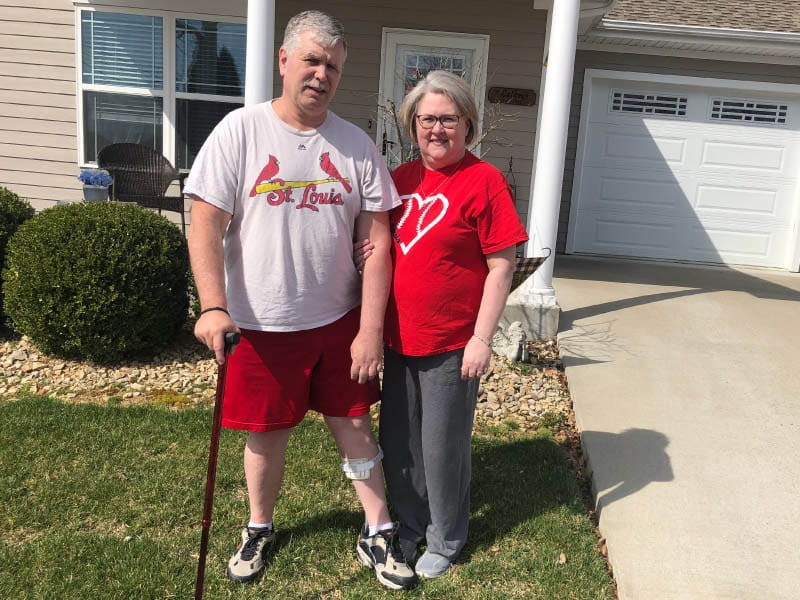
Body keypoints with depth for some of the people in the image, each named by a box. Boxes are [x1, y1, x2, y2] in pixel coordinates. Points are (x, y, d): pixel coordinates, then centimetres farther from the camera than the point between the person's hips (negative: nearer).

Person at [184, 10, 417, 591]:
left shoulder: (356, 145, 0)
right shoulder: (241, 130, -5)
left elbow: (377, 242, -2)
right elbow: (206, 225, -9)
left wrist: (371, 329, -7)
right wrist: (214, 307, -21)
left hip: (339, 320, 2)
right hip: (262, 325, -1)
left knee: (355, 426, 11)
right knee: (267, 434, 13)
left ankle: (378, 533, 30)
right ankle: (260, 529, 38)